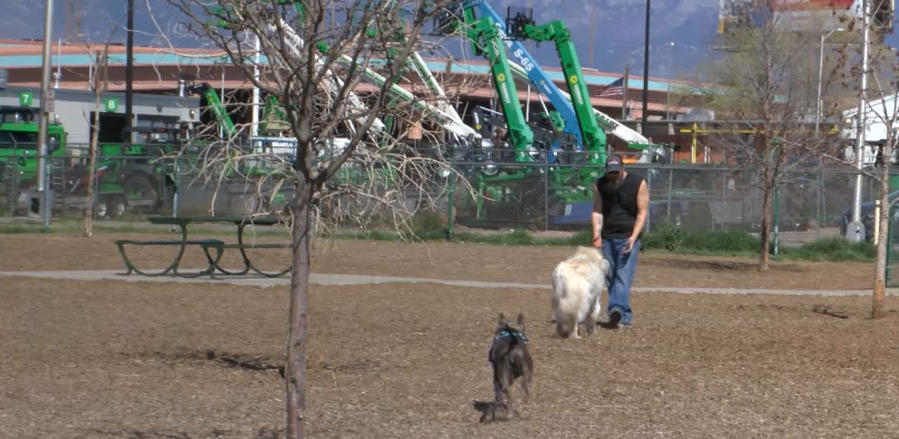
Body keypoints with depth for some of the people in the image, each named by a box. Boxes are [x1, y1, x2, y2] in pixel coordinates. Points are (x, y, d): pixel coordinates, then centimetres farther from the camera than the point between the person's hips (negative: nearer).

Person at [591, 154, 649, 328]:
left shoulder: (638, 184, -4)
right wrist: (596, 234, -15)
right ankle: (624, 315, 10)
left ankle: (617, 310, -27)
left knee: (623, 276, -14)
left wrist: (633, 237, -14)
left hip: (628, 237, -3)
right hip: (607, 237, 3)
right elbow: (597, 211, 1)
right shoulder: (600, 185, 3)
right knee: (610, 276, 2)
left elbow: (642, 212, -4)